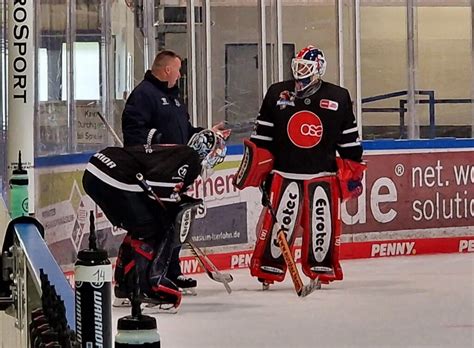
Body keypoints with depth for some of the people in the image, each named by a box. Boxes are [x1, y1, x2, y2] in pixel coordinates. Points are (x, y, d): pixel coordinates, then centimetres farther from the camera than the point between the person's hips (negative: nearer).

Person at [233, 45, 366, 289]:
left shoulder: (338, 98, 3)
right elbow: (262, 136, 9)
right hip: (284, 174, 0)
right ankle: (268, 269, 5)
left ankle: (322, 269, 15)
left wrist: (352, 172, 6)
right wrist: (255, 166, 4)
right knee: (278, 223, -4)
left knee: (323, 226, 0)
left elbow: (349, 141, 8)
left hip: (323, 175, 0)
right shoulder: (277, 94, 4)